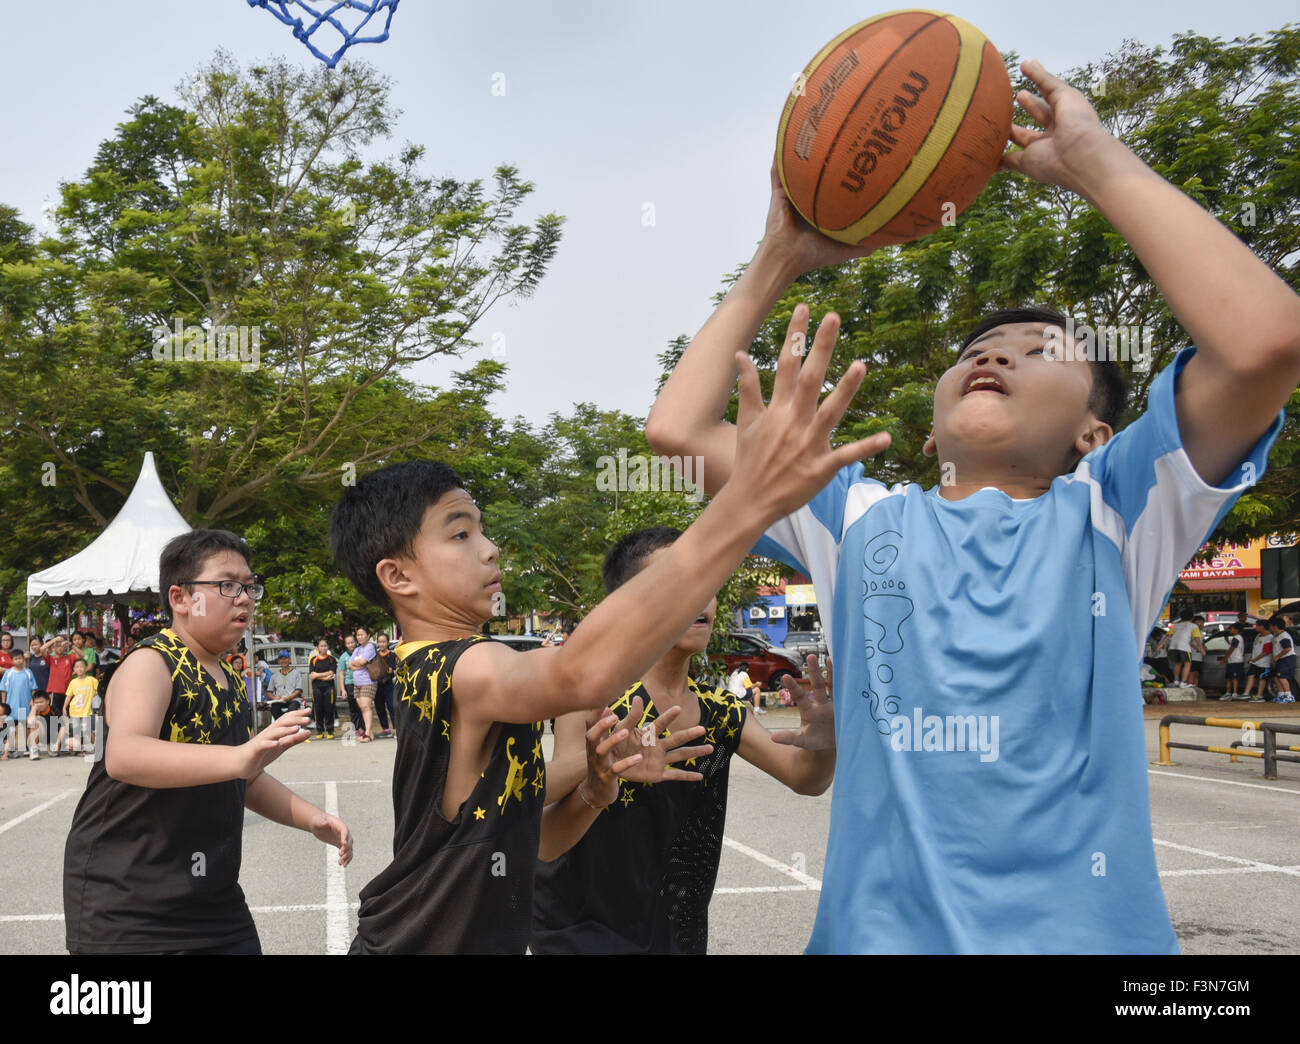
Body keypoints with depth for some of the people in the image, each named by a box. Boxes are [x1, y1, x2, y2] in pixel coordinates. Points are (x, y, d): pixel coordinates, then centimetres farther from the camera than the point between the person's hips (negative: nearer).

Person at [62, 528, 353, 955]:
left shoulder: (231, 685, 11)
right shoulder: (150, 663, -14)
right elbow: (123, 756, -34)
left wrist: (311, 818, 8)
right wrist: (236, 757, -48)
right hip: (126, 910, -8)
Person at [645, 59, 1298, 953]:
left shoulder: (1107, 514, 0)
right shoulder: (861, 519, 9)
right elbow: (678, 428, 5)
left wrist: (1093, 158, -9)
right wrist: (780, 262, 7)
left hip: (1083, 927, -2)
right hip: (877, 926, 2)